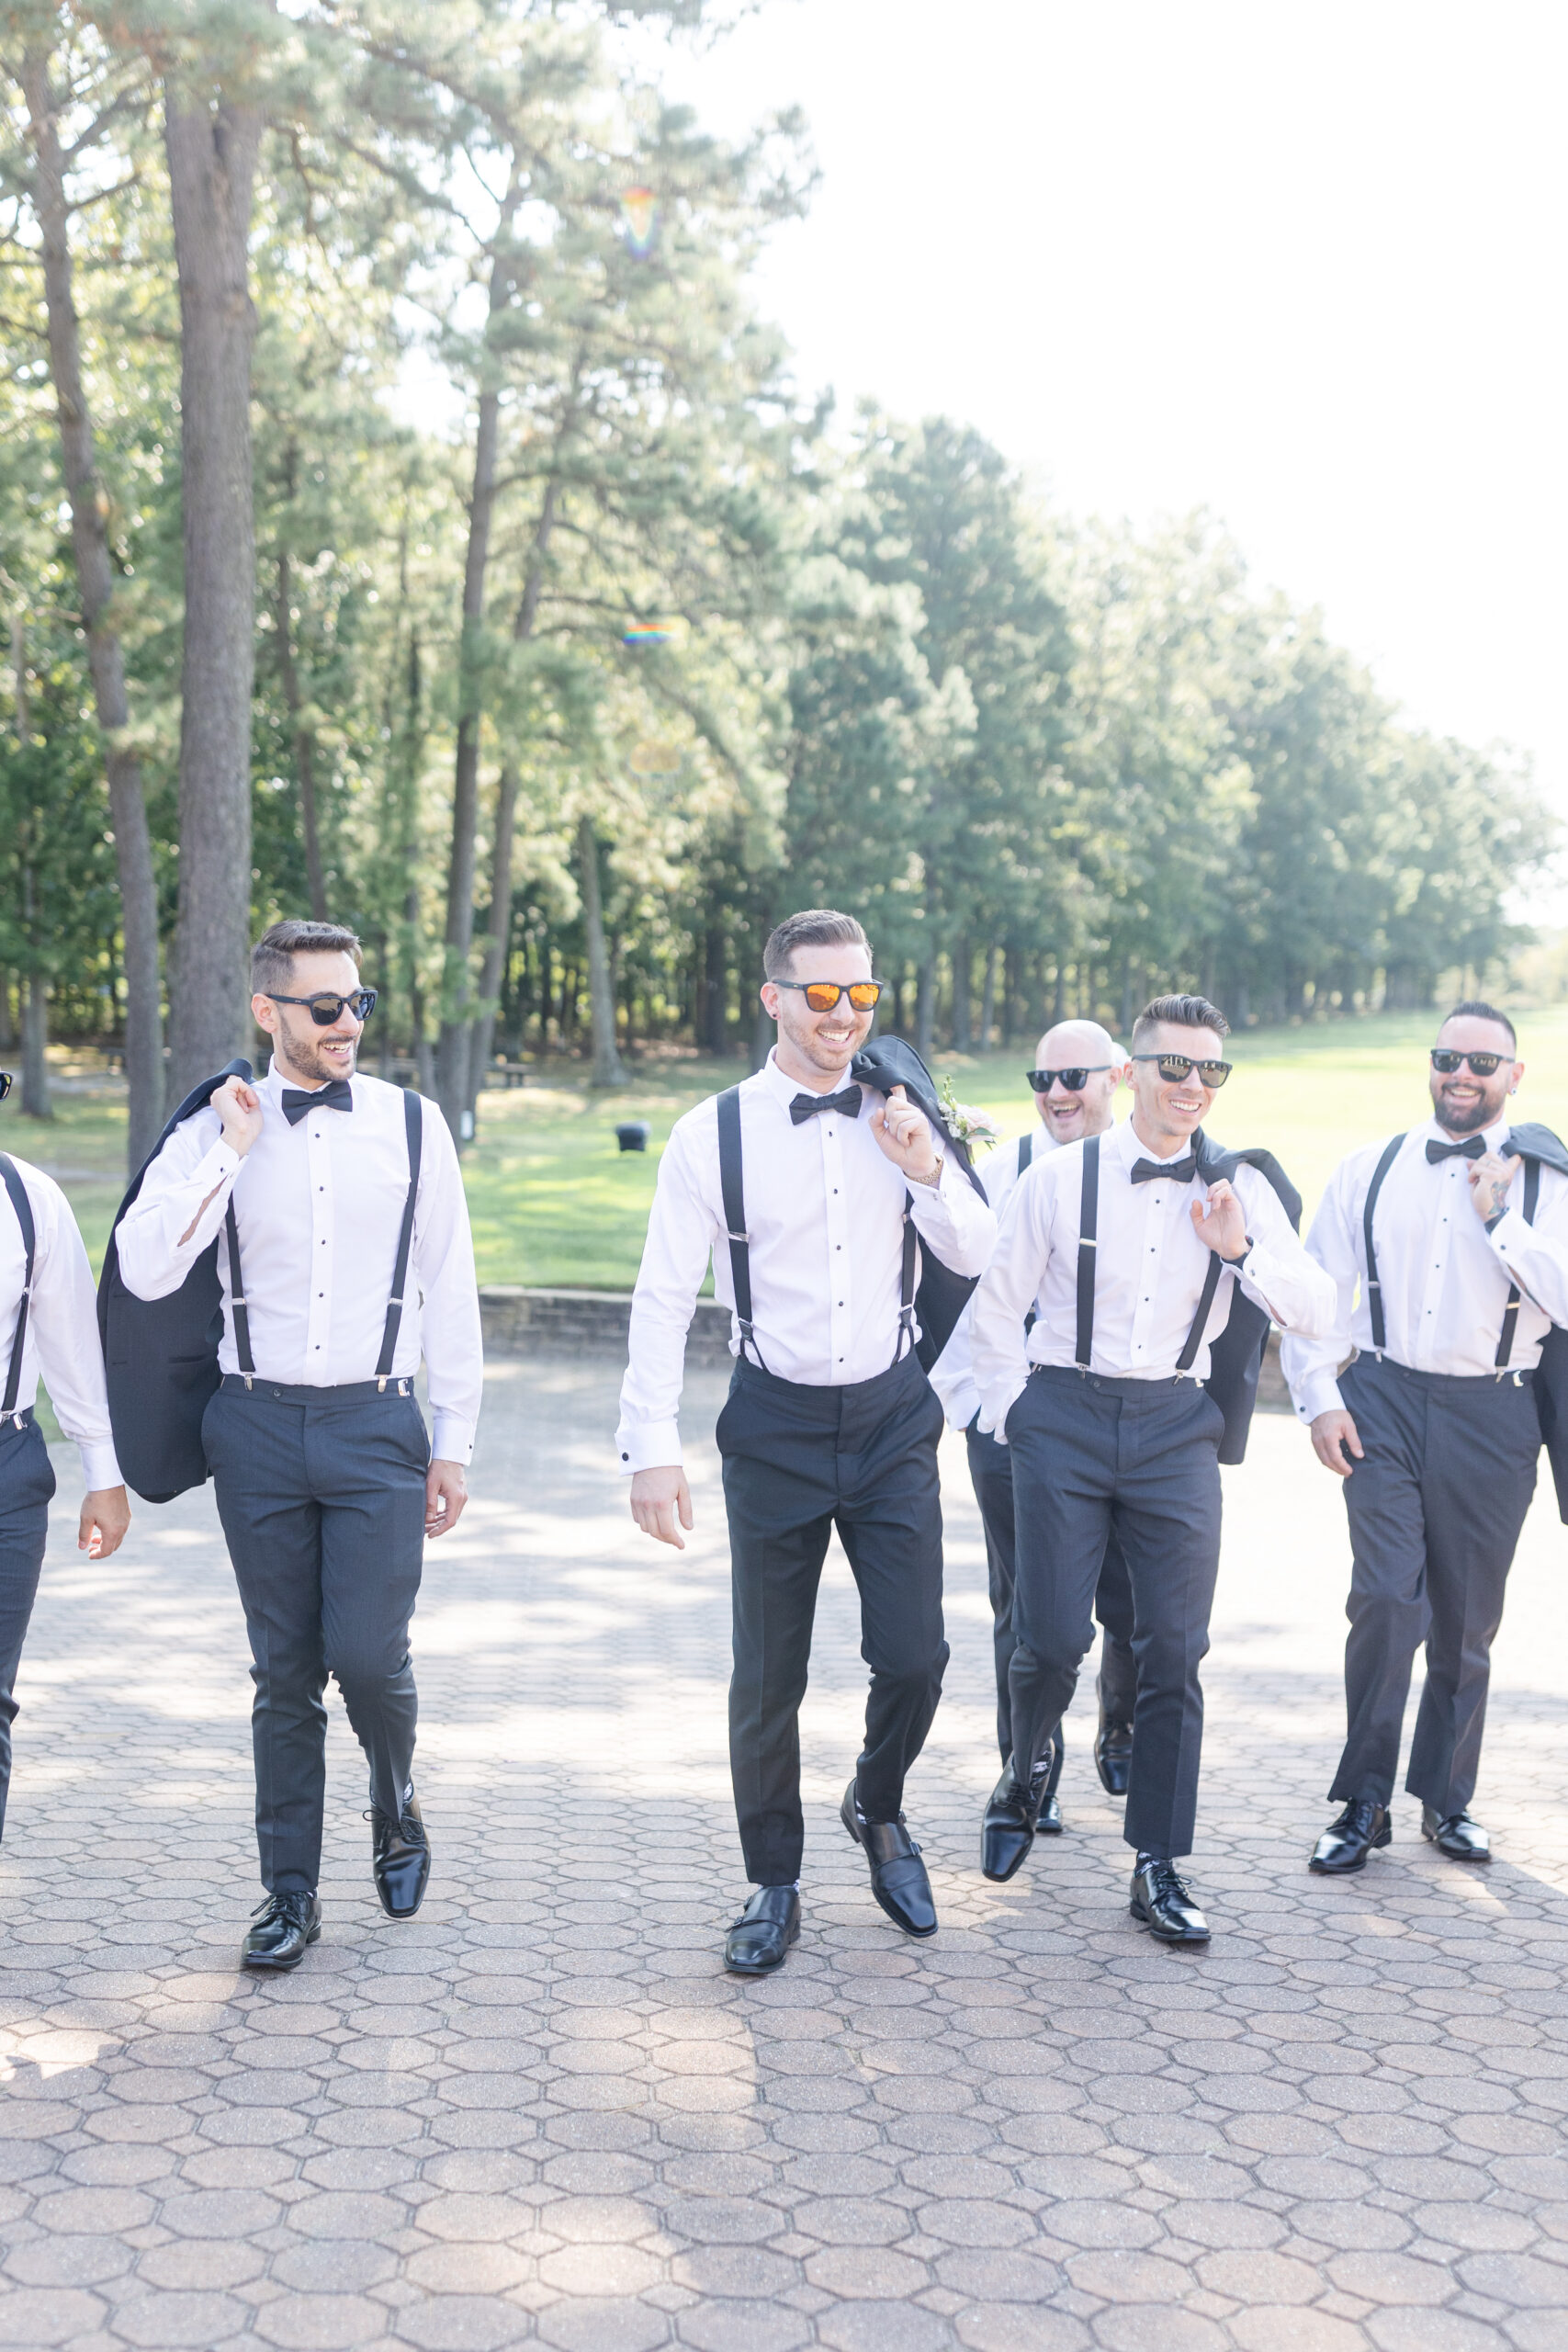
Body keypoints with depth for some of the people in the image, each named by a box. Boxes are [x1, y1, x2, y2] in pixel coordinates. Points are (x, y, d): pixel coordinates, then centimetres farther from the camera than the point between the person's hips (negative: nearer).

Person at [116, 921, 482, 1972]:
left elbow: (449, 1291, 5)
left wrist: (455, 1442, 5)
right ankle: (291, 1893, 22)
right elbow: (145, 1272, -12)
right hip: (260, 1424, 1)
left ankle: (396, 1805, 26)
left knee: (368, 1655, -7)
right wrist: (231, 1150, -16)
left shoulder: (411, 1125, 1)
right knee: (284, 1673, 7)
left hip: (376, 1423, -1)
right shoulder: (215, 1130, 1)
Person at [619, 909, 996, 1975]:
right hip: (775, 1427, -2)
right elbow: (663, 1298, -5)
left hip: (891, 1418, 2)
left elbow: (976, 1256, 6)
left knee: (914, 1656, -2)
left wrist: (925, 1168, -12)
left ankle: (877, 1808, 30)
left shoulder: (900, 1118, 3)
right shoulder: (714, 1133, -6)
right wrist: (652, 1446, -10)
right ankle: (774, 1886, 24)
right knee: (768, 1678, 6)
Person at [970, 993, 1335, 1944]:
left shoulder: (1240, 1188, 3)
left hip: (1175, 1427, 2)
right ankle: (1023, 1781, 29)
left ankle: (1159, 1869, 13)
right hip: (1065, 1417, -2)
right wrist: (1014, 1418, 5)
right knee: (1054, 1638, -5)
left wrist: (1243, 1251, -15)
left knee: (1175, 1649, 0)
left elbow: (1318, 1313, 0)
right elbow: (997, 1306, 6)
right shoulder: (1062, 1177, -2)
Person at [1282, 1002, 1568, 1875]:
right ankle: (1363, 1804, 1)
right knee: (1386, 1599, -12)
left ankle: (1447, 1798, 27)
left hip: (1492, 1417, 1)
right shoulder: (1370, 1172, 6)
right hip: (1385, 1402, 0)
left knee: (1468, 1621, 9)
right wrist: (1320, 1397, -3)